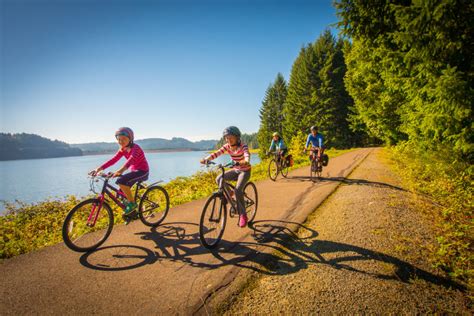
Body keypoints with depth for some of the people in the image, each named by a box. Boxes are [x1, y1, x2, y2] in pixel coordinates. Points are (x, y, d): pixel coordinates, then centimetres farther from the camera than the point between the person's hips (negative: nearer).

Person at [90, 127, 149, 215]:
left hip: (142, 171, -8)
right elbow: (113, 160, -4)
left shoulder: (135, 148, -21)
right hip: (134, 171, 8)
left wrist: (121, 170, -56)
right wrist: (100, 168, -17)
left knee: (121, 181, -28)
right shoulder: (122, 149, 3)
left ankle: (132, 203, -14)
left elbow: (131, 159, -39)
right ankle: (131, 212, 23)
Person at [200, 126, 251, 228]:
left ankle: (243, 215, -9)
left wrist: (246, 161, -66)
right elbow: (217, 153, -19)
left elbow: (247, 154, -43)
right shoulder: (227, 146, -7)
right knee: (218, 179, -17)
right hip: (235, 170, 6)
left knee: (238, 190, -25)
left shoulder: (243, 146, -22)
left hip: (245, 171, -5)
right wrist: (206, 159, -36)